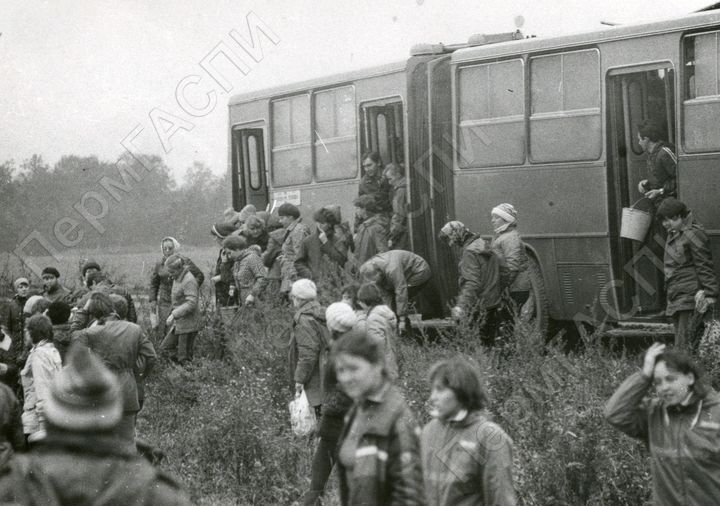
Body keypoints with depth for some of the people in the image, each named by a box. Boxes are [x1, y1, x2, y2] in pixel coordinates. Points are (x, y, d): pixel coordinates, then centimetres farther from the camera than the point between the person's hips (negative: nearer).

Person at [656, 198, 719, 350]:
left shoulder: (693, 234, -10)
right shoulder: (672, 234, 17)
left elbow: (705, 267, -12)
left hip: (690, 296, -9)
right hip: (676, 299, 9)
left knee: (685, 346, -15)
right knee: (680, 344, 8)